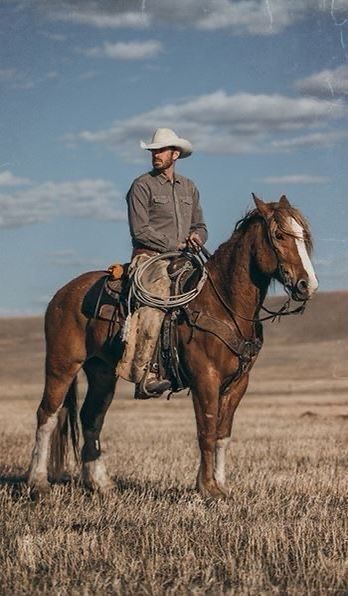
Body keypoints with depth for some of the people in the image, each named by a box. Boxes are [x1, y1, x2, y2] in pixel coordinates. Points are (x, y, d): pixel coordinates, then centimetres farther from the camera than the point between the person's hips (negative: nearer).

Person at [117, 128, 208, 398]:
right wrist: (174, 244, -10)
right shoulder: (142, 186, 1)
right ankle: (143, 376, -38)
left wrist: (197, 237, -1)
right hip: (149, 257, -7)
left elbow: (200, 227, 23)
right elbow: (140, 230, -8)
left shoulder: (189, 188, 20)